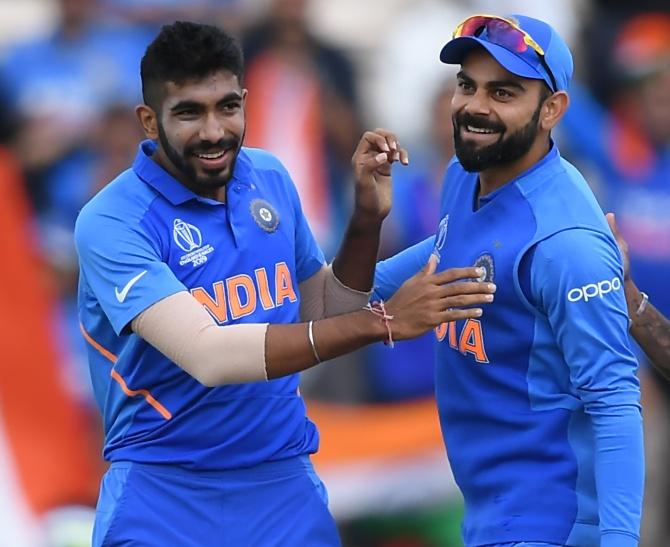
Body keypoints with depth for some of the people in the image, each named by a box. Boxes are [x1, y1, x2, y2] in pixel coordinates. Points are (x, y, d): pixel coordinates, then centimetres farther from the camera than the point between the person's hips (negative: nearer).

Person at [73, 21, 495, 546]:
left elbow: (323, 318, 13)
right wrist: (383, 322, -31)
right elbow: (207, 355, -27)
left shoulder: (270, 179, 2)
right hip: (165, 499, -5)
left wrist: (368, 220, -4)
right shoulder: (112, 222, -16)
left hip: (286, 484, 5)